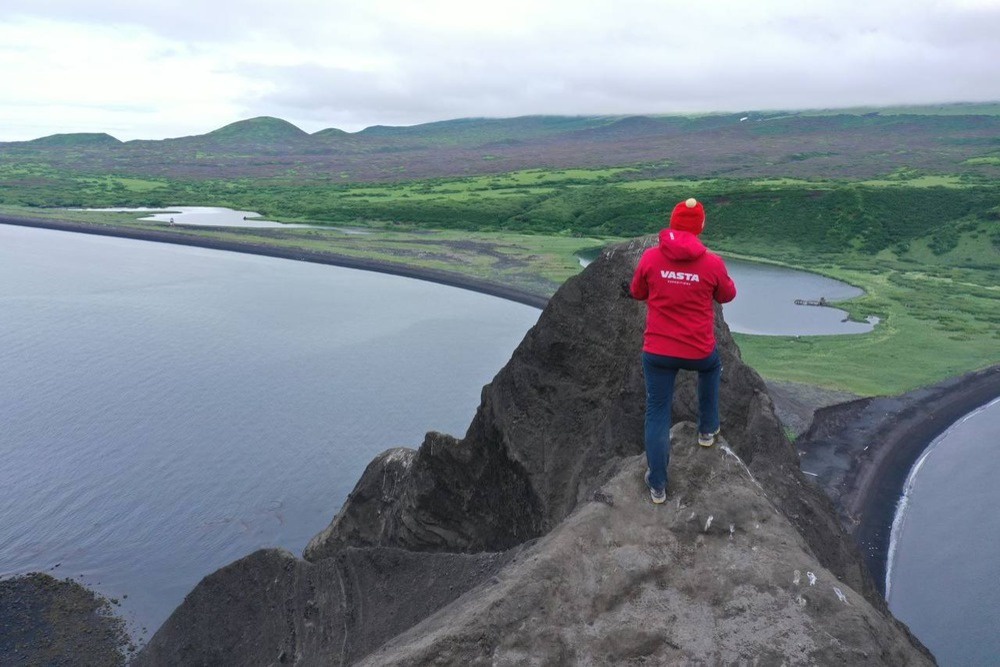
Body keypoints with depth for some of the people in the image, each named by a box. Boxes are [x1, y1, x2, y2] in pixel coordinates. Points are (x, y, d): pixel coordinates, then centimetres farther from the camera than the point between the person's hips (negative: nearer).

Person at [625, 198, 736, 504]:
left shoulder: (650, 257, -9)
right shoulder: (712, 263, -11)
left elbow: (638, 293, 7)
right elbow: (727, 296, 9)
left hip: (657, 352, 0)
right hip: (700, 351, 0)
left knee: (657, 414, 11)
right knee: (711, 368, 36)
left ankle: (657, 485, 17)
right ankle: (708, 429, 48)